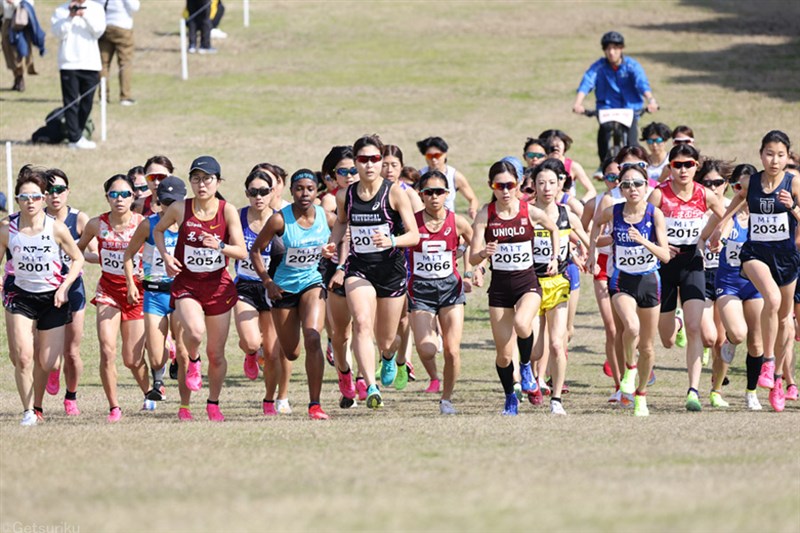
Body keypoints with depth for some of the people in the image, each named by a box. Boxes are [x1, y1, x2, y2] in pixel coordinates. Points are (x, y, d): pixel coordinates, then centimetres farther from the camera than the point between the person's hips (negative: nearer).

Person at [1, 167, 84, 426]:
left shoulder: (56, 228, -11)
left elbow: (78, 258, 1)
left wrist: (65, 286, -11)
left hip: (53, 297, 0)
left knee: (48, 364, 1)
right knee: (22, 358, -14)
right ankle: (28, 411, 1)